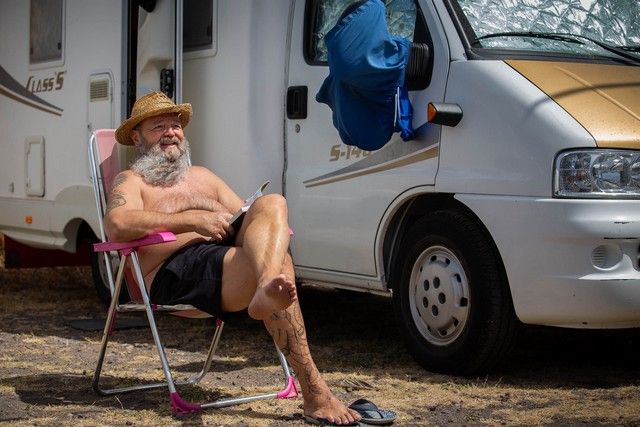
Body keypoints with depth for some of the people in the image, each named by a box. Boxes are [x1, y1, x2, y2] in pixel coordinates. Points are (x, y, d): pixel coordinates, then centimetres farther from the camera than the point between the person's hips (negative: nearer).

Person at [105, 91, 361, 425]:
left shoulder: (202, 176, 35)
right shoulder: (132, 181, 13)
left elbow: (248, 217, 29)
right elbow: (117, 226, -12)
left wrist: (275, 229, 1)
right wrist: (193, 220, -17)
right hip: (176, 273, -6)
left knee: (271, 204, -26)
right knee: (277, 262, -32)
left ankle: (268, 290, -59)